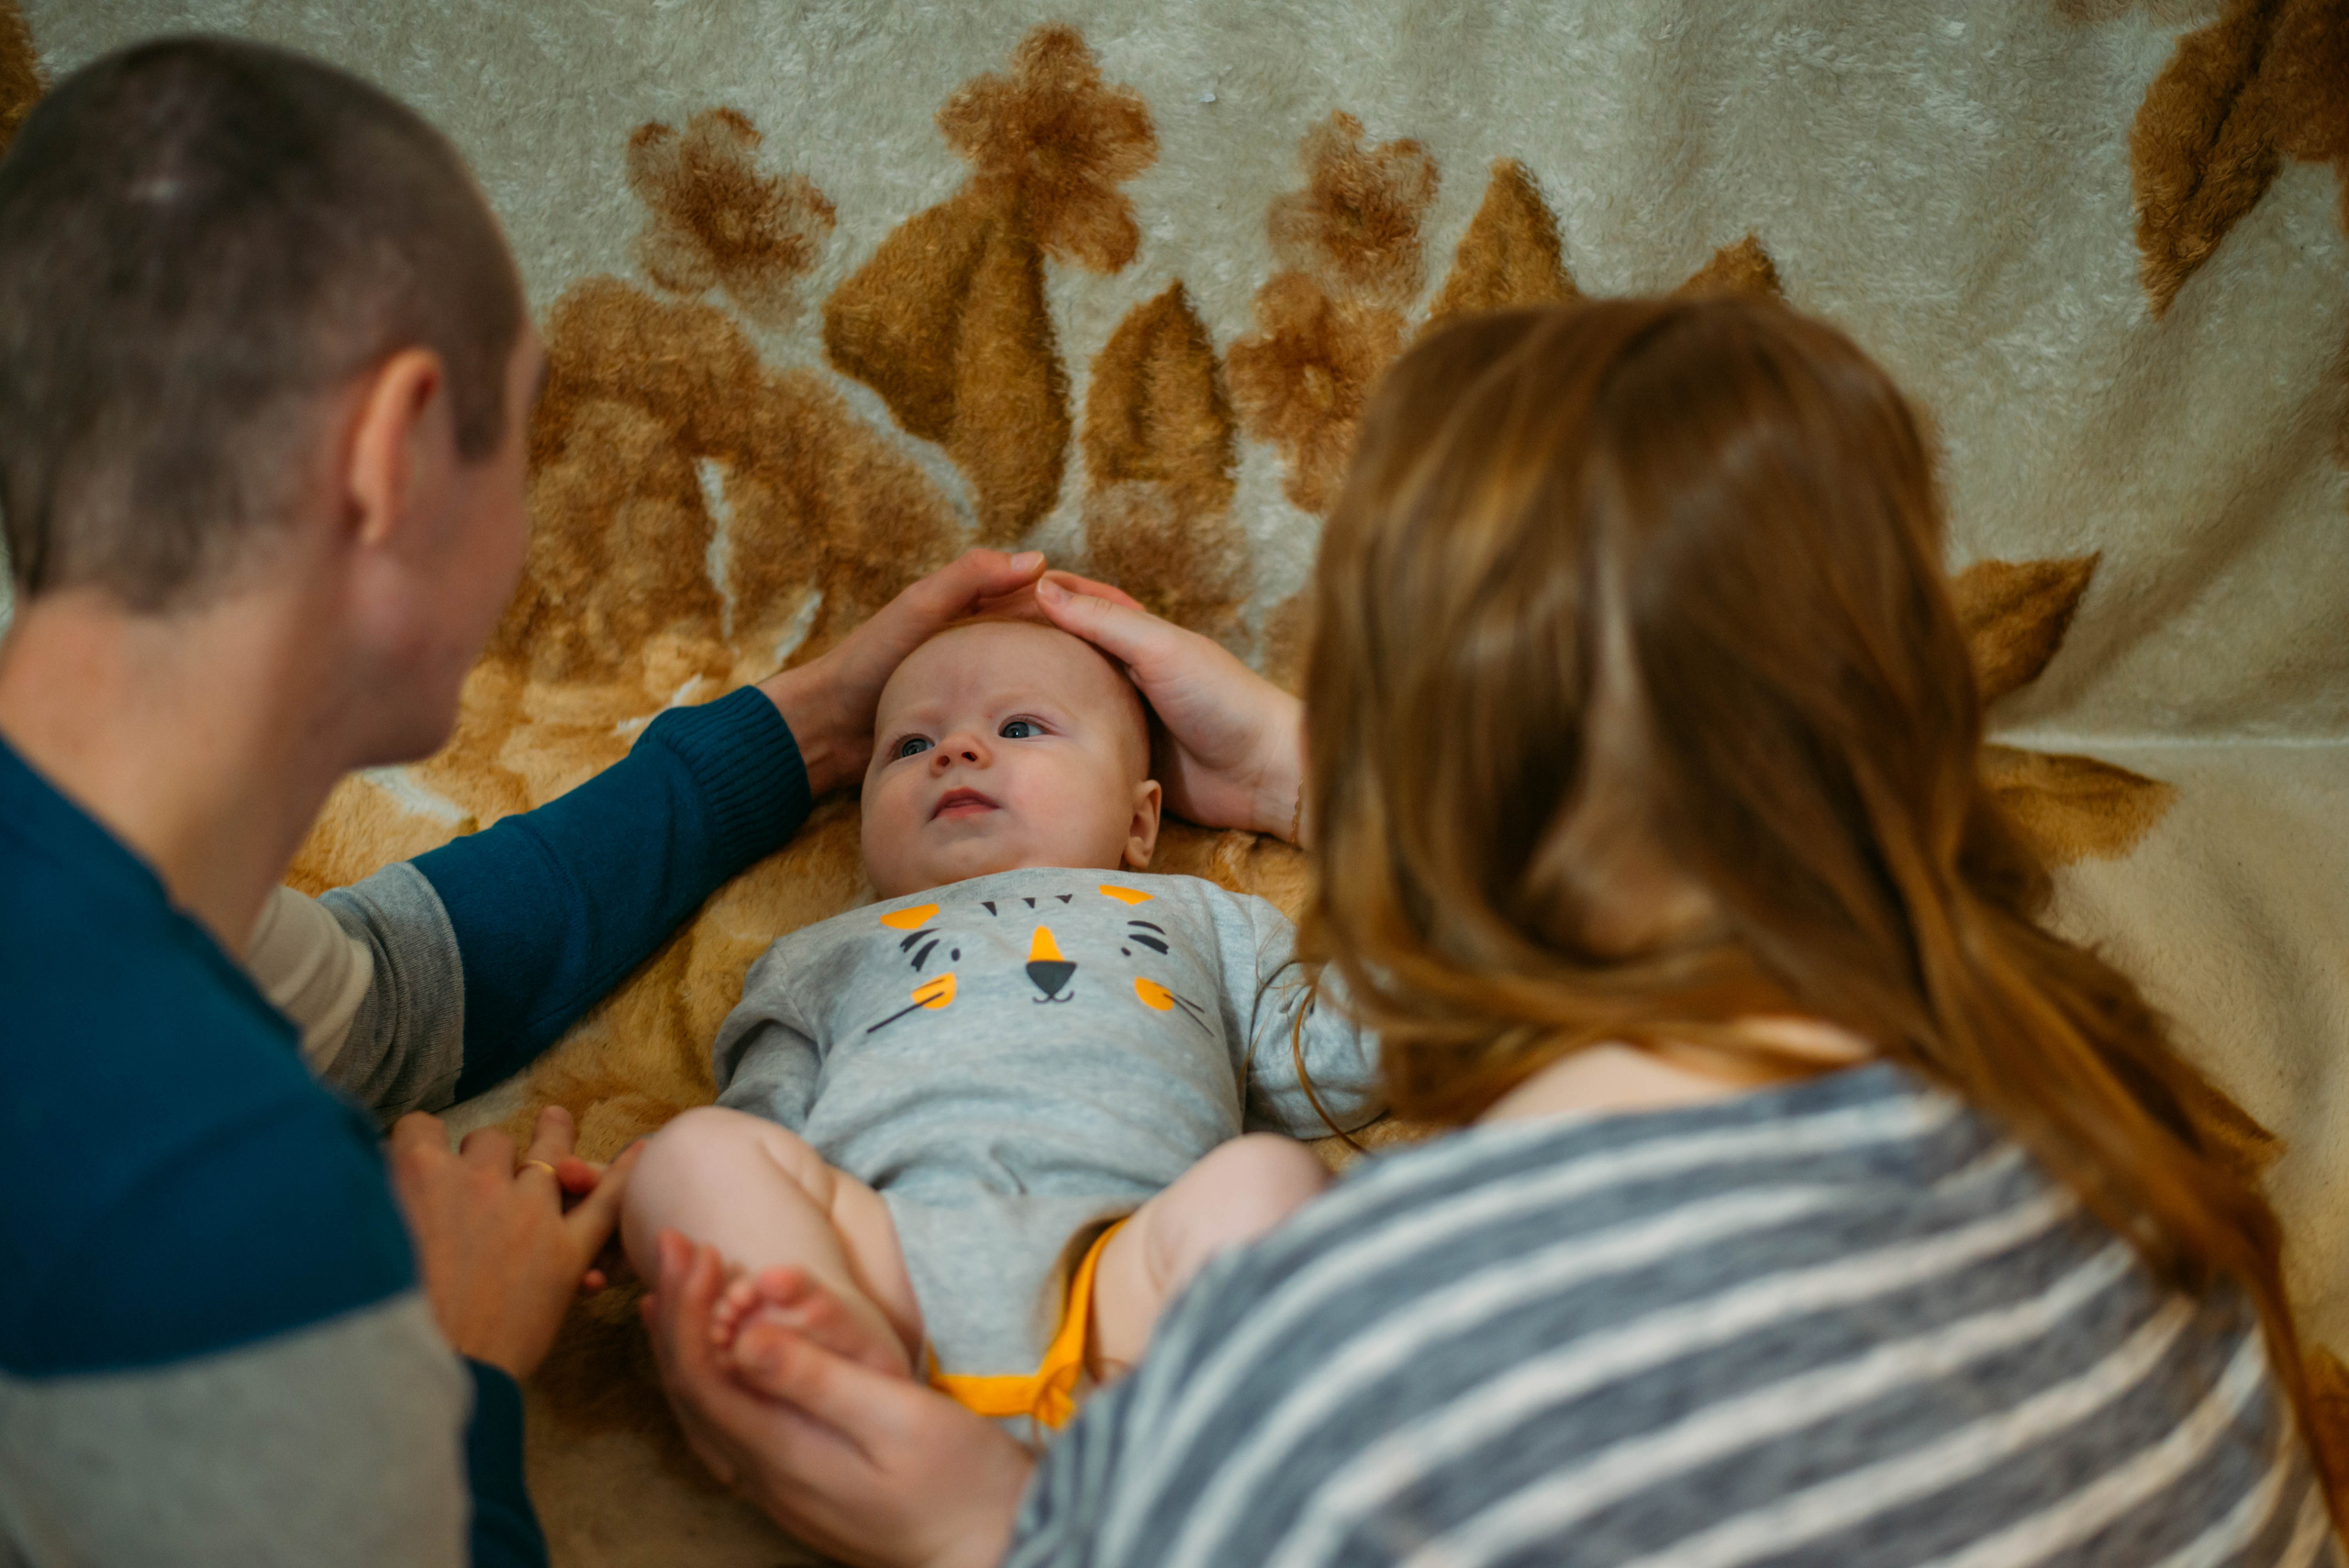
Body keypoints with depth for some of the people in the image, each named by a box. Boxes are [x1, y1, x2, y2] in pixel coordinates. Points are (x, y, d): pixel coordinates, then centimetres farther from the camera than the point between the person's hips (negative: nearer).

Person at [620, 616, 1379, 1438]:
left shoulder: (1194, 913, 38)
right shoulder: (830, 953, 38)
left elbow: (1325, 1074, 32)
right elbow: (756, 1120, 27)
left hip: (1123, 1253, 0)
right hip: (893, 1236, 1)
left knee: (1269, 1175, -28)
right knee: (695, 1148, -20)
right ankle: (848, 1345, -45)